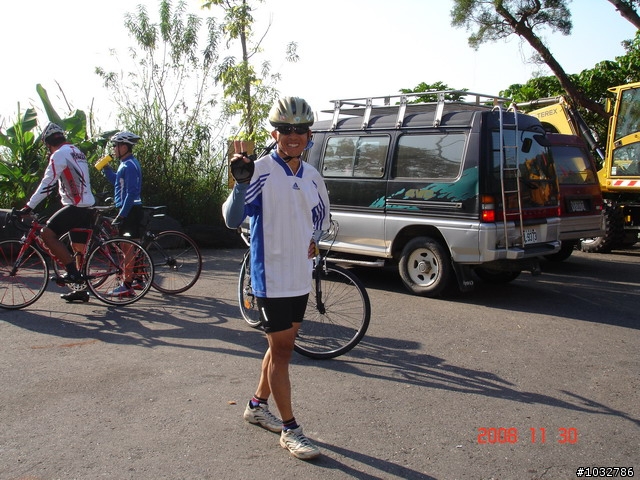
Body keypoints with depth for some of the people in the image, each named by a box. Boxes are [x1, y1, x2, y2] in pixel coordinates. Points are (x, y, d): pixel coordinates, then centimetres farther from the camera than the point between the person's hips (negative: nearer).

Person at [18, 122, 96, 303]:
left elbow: (48, 183, -16)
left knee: (48, 233, -12)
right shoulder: (75, 151, 20)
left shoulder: (60, 154, -10)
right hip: (87, 206, 10)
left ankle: (72, 272, -14)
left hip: (76, 206, -10)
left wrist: (29, 206, -15)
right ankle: (82, 290, 18)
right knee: (79, 248, 12)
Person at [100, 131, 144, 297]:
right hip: (129, 210, 10)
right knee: (129, 247, 16)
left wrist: (122, 215, -23)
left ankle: (127, 286, -5)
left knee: (127, 248, -8)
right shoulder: (126, 164, 16)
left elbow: (131, 193, -22)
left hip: (129, 211, -10)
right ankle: (137, 279, 25)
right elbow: (116, 181, 27)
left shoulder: (129, 166, -16)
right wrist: (106, 168, 13)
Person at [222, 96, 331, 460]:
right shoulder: (262, 171, -13)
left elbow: (322, 213, 26)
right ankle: (290, 430, 12)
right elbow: (232, 220, -22)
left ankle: (258, 406, 37)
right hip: (272, 277, -7)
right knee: (281, 350, 0)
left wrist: (313, 240, 9)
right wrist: (242, 182, -37)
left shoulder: (312, 176, 7)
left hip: (301, 276, 7)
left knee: (283, 345, 18)